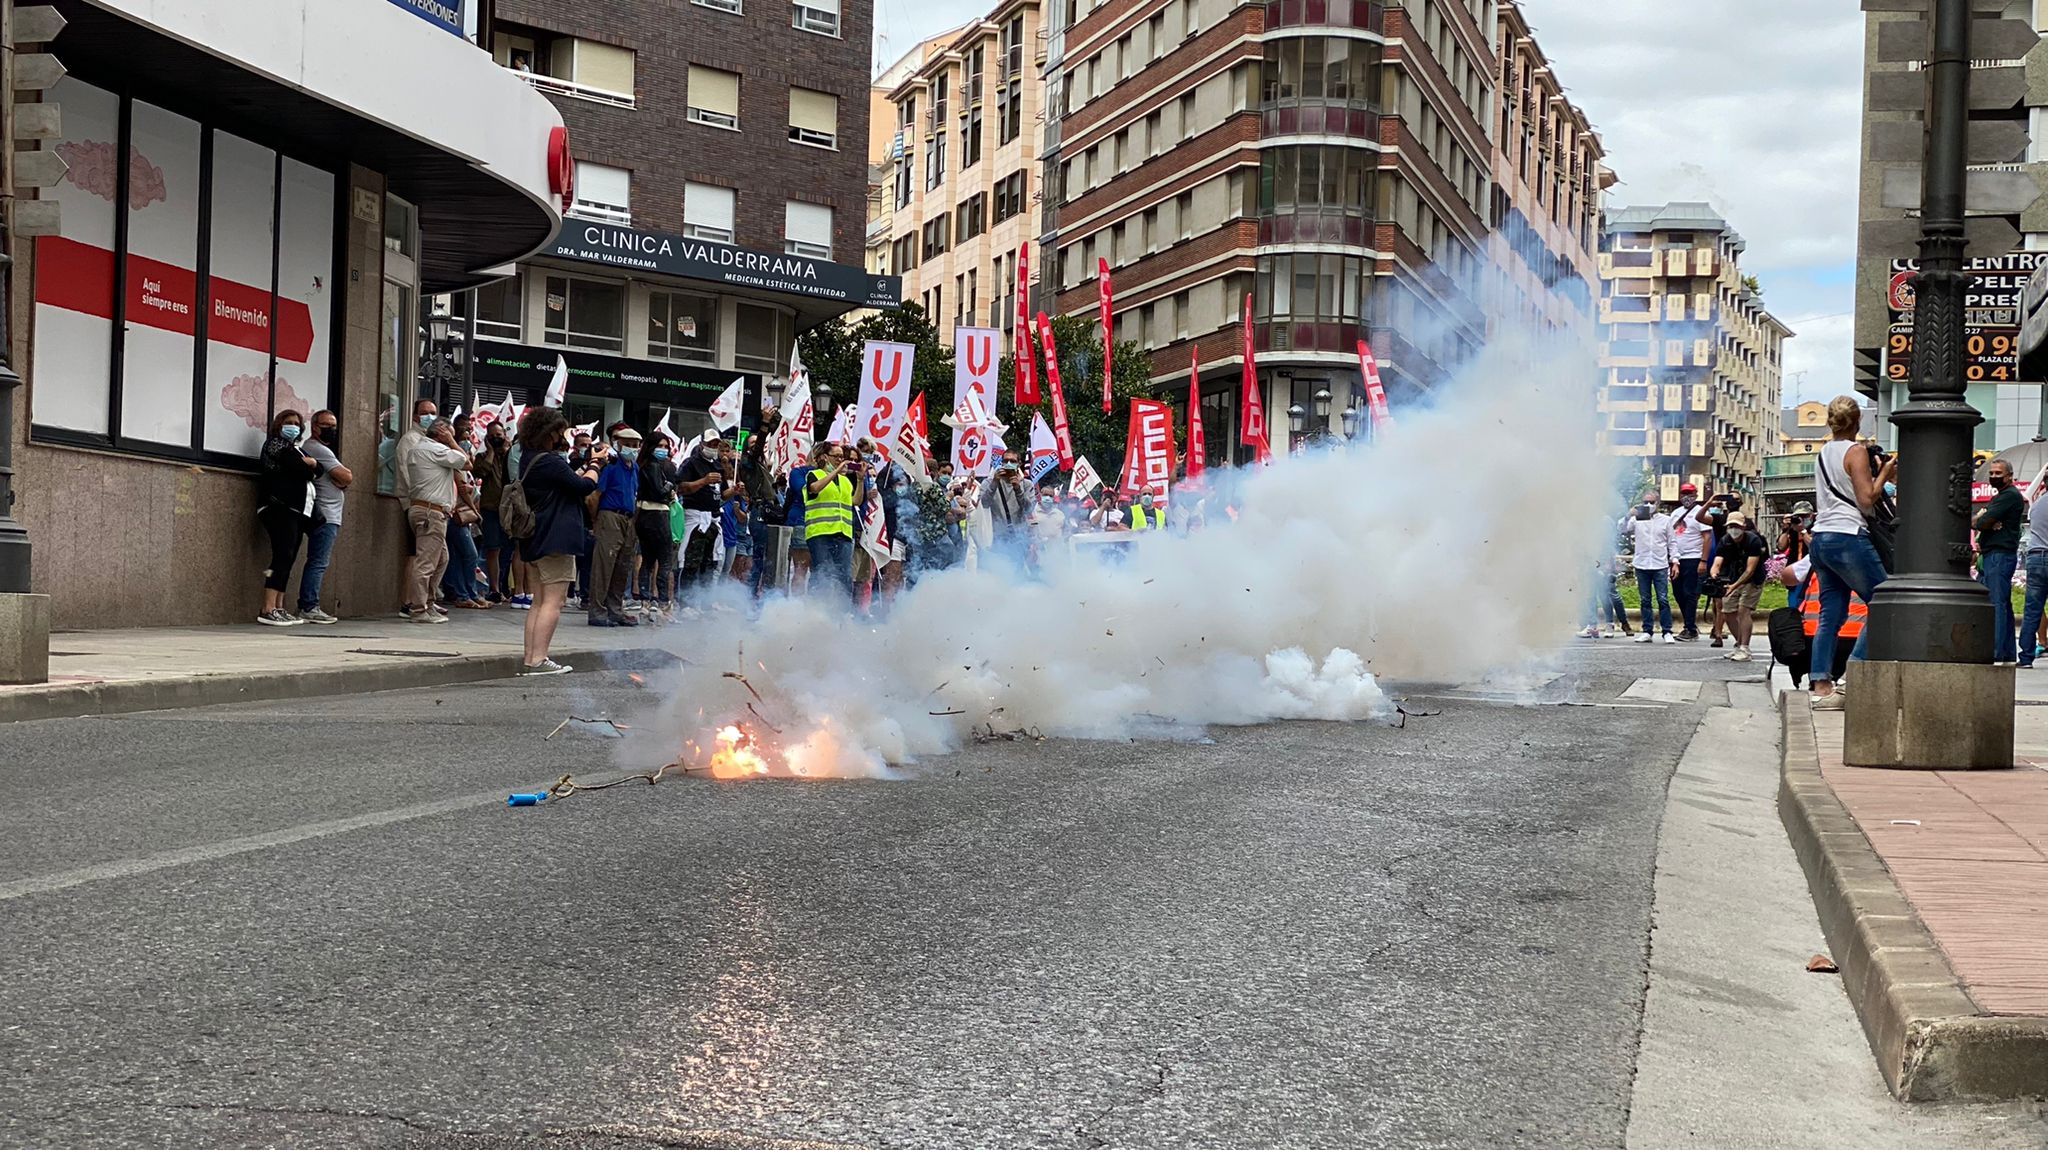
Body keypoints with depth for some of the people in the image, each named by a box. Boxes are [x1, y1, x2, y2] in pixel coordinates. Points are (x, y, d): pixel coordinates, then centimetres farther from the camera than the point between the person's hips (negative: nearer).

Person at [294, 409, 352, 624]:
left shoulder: (321, 450, 24)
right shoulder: (318, 449, -9)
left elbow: (344, 480, 18)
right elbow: (347, 477, -14)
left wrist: (341, 479, -3)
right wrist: (346, 476, 8)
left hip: (326, 516, 10)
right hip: (325, 516, -10)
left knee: (317, 563, 9)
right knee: (318, 563, -12)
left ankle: (307, 607, 10)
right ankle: (309, 608, -14)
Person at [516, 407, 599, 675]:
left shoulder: (528, 460, 14)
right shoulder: (551, 462, -16)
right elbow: (584, 486, -13)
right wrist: (593, 469, 3)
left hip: (533, 540, 10)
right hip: (556, 540, -10)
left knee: (539, 601, 14)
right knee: (554, 602, -8)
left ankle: (529, 658, 12)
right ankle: (538, 659, -12)